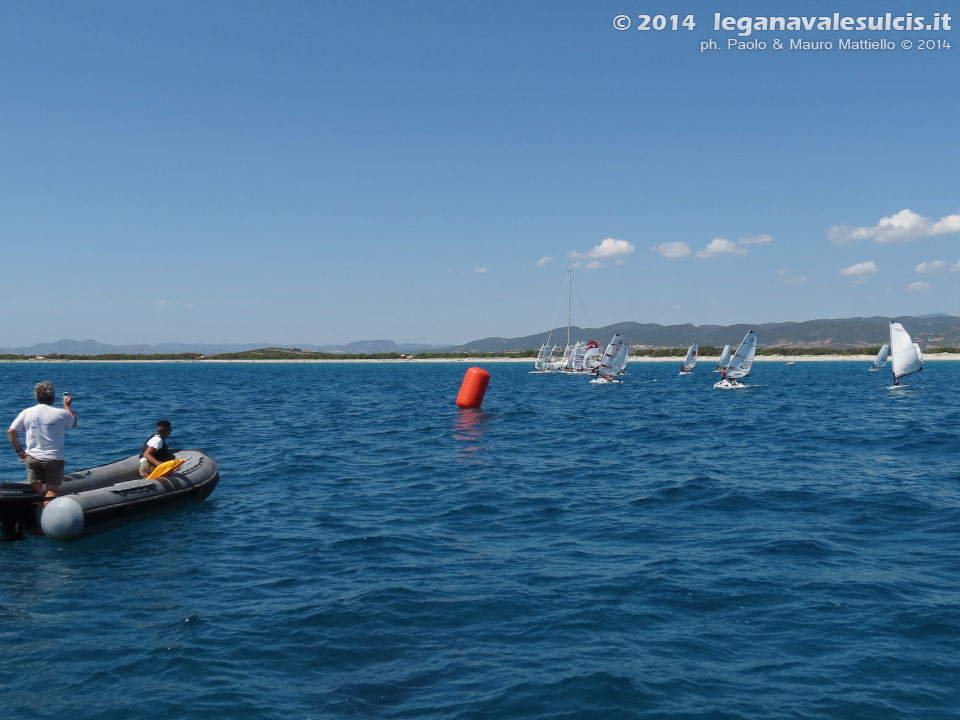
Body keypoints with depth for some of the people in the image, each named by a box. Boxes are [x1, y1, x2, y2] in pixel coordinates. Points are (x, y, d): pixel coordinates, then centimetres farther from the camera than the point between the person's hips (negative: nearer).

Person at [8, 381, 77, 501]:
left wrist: (19, 451, 9)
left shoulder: (26, 413, 0)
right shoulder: (61, 414, -8)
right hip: (54, 459, -3)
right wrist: (67, 406, 24)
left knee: (35, 491, 10)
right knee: (52, 490, 4)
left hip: (32, 458, 3)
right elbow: (74, 423, 12)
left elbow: (11, 431, 1)